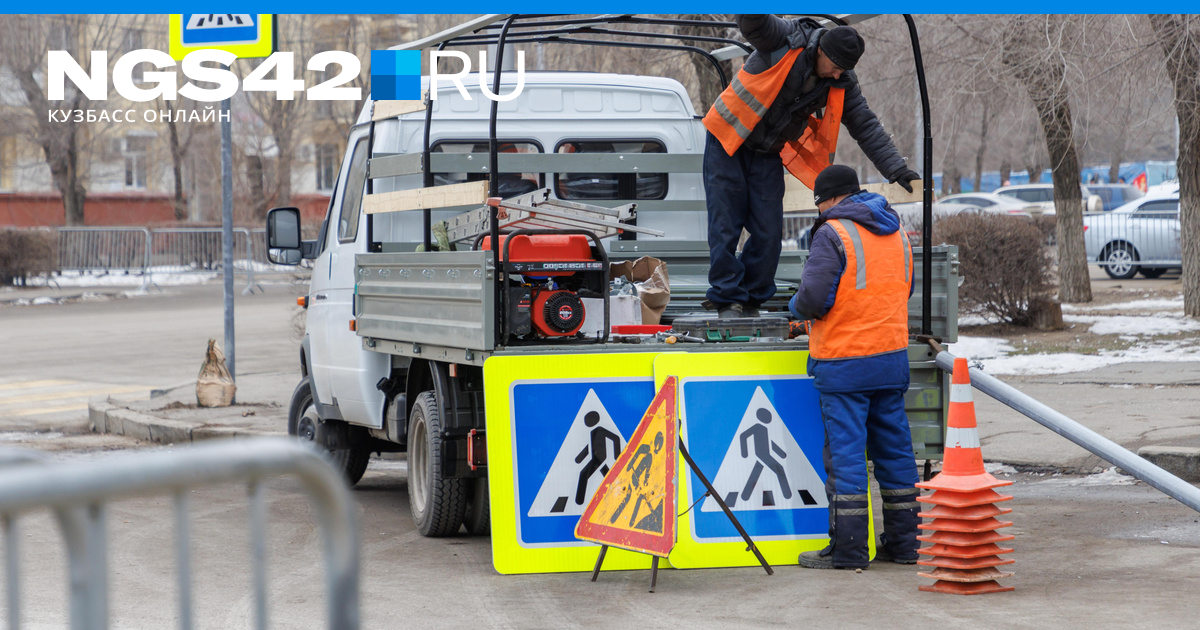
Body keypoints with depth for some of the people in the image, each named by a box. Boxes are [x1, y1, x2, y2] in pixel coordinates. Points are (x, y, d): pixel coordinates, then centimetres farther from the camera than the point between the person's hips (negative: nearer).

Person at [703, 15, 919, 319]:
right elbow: (752, 21, -37)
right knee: (725, 225, -6)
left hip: (769, 155, 5)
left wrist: (896, 169, -12)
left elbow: (866, 126, -4)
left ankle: (752, 302, 13)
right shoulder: (783, 40, -21)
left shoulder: (842, 83, -7)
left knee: (768, 232, -1)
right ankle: (728, 301, 2)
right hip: (728, 141, -4)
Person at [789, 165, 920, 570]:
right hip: (892, 356, 7)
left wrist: (796, 306, 3)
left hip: (844, 364, -7)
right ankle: (904, 543, 18)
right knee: (894, 449, 13)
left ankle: (848, 551, -2)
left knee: (845, 453, -3)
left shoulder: (833, 234, -13)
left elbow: (812, 299, -19)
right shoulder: (897, 233, 12)